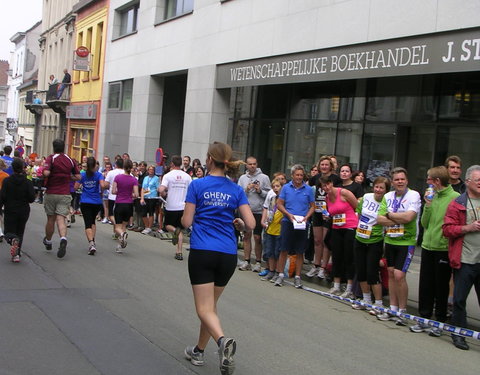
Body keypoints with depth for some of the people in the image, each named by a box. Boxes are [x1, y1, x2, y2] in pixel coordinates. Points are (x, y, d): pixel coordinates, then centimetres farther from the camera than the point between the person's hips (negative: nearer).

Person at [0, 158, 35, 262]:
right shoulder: (28, 182, -5)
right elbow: (32, 198, -8)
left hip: (10, 211, -1)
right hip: (24, 211, 2)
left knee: (9, 231, 7)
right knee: (20, 232, 14)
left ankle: (13, 240, -28)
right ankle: (16, 254, 8)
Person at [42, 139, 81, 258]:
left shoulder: (51, 158, -6)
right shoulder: (70, 160, 5)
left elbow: (46, 173, -21)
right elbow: (77, 177, 5)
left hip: (51, 193, -1)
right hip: (65, 194, 1)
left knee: (50, 219, 13)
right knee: (61, 219, -4)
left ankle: (48, 242, 33)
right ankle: (63, 239, -31)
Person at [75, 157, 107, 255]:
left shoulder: (82, 174, 0)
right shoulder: (98, 175, -4)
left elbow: (76, 187, -2)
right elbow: (102, 185, -19)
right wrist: (101, 192, 0)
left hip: (85, 202, -1)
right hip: (97, 202, 1)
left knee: (88, 223, -5)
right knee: (92, 221, 23)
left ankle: (91, 243, -23)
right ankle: (93, 241, 19)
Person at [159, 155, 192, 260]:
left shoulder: (168, 175, -7)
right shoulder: (187, 176, 2)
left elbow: (161, 190, -19)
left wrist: (164, 194, 2)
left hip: (171, 207, -2)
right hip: (183, 206, 3)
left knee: (168, 225, 19)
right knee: (180, 229, 11)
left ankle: (175, 230, -16)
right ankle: (179, 252, 2)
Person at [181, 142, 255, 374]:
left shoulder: (197, 185, -3)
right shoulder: (236, 190, 4)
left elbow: (186, 222, -2)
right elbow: (250, 225, -2)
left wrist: (184, 217, 20)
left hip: (202, 252, -4)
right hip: (228, 255, 4)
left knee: (205, 309, -4)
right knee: (211, 304, 20)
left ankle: (223, 340, -31)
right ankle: (199, 351, 31)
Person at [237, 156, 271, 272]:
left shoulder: (264, 178, -1)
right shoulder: (242, 178, 7)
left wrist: (260, 191, -17)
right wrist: (246, 190, -14)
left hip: (259, 211, -3)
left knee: (257, 237, 0)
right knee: (246, 236, 8)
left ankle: (258, 262, 9)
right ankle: (246, 261, 16)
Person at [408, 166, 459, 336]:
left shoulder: (455, 198, -11)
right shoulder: (433, 196, 8)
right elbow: (425, 223, 6)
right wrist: (428, 205, -4)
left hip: (444, 248, -6)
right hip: (428, 246, 6)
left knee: (442, 286, 7)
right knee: (425, 285, 11)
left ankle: (440, 321, 19)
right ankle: (424, 318, 22)